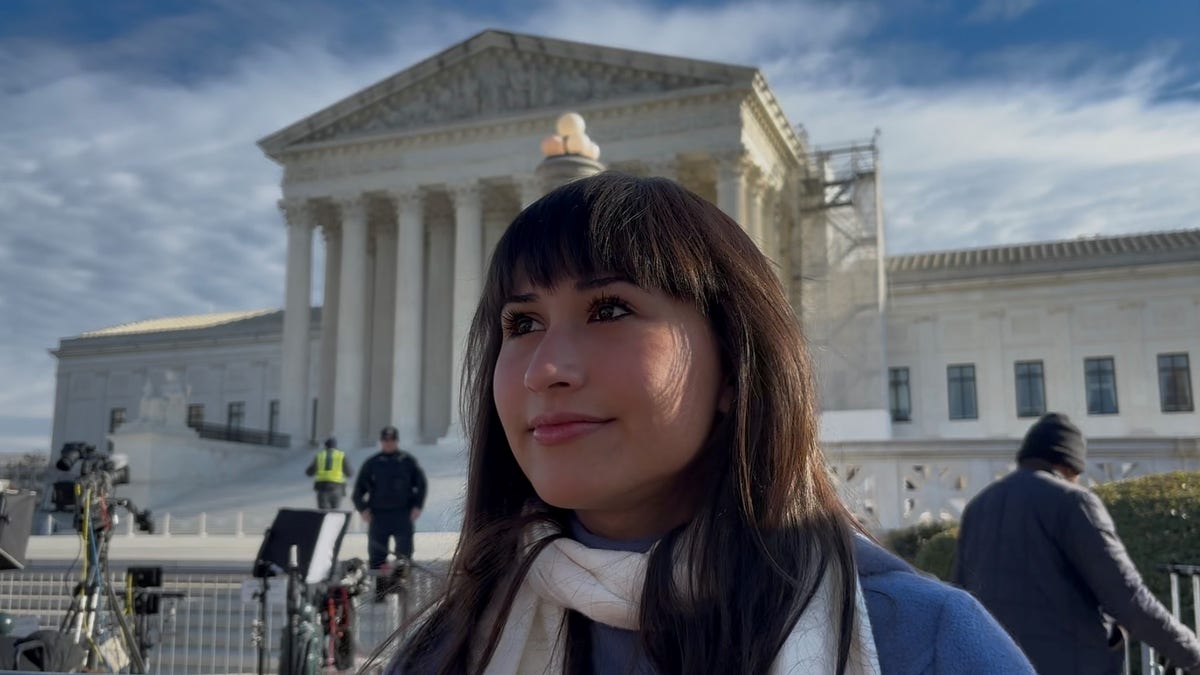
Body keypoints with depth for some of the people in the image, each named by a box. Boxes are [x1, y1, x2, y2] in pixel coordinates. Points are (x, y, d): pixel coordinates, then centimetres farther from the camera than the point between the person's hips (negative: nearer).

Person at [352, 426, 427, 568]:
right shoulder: (371, 463, 7)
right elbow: (358, 488, 10)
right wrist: (363, 509, -3)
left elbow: (421, 484, 8)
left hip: (403, 515, -1)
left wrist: (417, 506, -2)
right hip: (378, 515, 1)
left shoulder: (408, 461, 5)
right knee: (376, 554, 5)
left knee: (404, 553, -5)